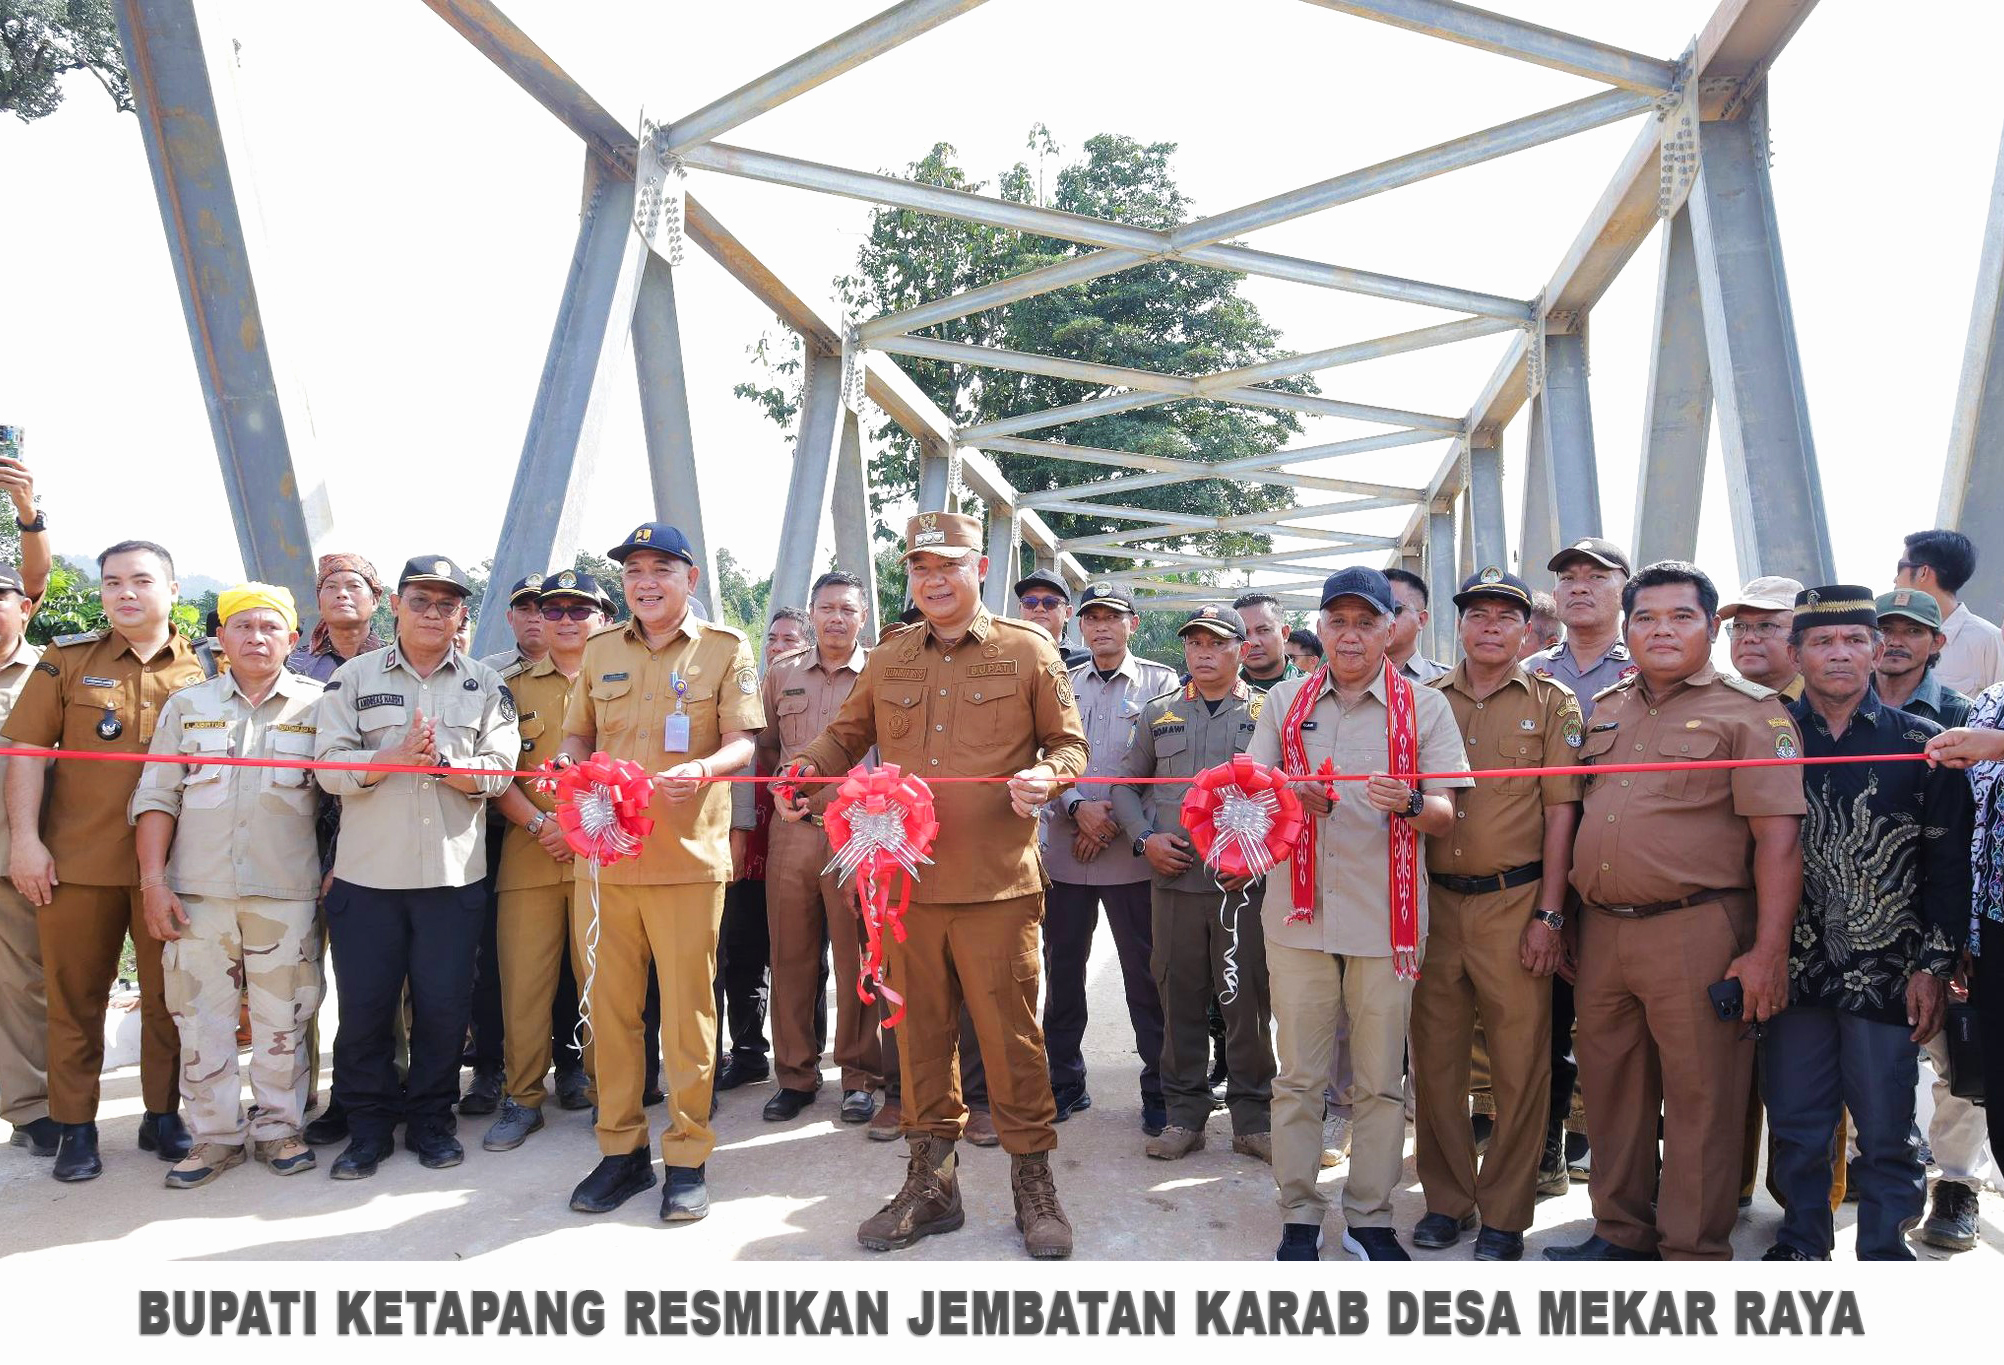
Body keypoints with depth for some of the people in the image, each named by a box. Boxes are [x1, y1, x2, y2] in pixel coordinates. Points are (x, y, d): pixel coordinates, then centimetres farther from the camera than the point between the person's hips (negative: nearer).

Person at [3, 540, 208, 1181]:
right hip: (76, 861, 0)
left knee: (169, 995, 7)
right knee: (75, 997, 7)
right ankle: (76, 1126, 18)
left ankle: (163, 1115, 21)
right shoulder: (67, 660, 6)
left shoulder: (204, 670, 6)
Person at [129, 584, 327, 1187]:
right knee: (201, 1017, 4)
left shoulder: (318, 704, 5)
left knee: (282, 1018, 3)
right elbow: (157, 796, 7)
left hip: (287, 892, -2)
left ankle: (278, 1127, 17)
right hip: (197, 891, 2)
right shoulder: (186, 705, 11)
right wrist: (152, 880, -1)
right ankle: (215, 1135, 16)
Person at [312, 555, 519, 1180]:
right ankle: (368, 1124, 21)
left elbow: (498, 771, -2)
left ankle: (431, 1118, 22)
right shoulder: (354, 677, 6)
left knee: (445, 1004, 5)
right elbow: (329, 767, -3)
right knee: (363, 1004, 5)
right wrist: (396, 756, -18)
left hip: (454, 872, 0)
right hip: (367, 871, 0)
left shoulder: (486, 685, 8)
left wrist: (441, 762, -18)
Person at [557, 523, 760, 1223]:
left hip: (688, 853, -3)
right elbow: (577, 735, 20)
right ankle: (622, 1150, 20)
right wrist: (574, 766, -3)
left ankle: (688, 1157, 12)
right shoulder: (600, 651, 15)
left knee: (688, 1009, 0)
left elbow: (741, 742, -2)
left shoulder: (726, 649, 4)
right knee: (610, 1006, 7)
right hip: (605, 852, 4)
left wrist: (703, 769, -23)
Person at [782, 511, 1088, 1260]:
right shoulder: (889, 659, 13)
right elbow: (848, 733, 21)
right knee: (921, 1032, 11)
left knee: (1011, 1032, 2)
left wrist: (1046, 777, -13)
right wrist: (807, 767, 2)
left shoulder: (1028, 652, 3)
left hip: (997, 884, -3)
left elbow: (1068, 743, 8)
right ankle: (930, 1182, 26)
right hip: (906, 880, 3)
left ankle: (1033, 1182, 20)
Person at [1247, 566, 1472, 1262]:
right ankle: (1299, 1216, 18)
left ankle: (1369, 1217, 20)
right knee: (1298, 1075, 6)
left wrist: (1410, 803, -21)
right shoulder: (1284, 702, 10)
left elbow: (1446, 814, 1)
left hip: (1386, 915, -1)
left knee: (1380, 1079, 6)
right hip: (1300, 910, 1)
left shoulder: (1425, 705, 4)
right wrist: (1293, 797, -14)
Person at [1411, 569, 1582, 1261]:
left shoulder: (1553, 704, 3)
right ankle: (1447, 1199, 23)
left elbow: (1561, 812, -1)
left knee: (1519, 1061, 3)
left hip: (1514, 902, -2)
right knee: (1435, 1056, 8)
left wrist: (1548, 914, -7)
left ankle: (1505, 1214, 16)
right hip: (1434, 900, 3)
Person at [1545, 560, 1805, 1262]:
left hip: (1697, 933, -6)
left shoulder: (1750, 710, -3)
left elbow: (1778, 836, -10)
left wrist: (1768, 952, -16)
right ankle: (1621, 1231, 29)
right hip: (1601, 932, 6)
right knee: (1611, 1090, 14)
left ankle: (1693, 1252, 16)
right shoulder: (1605, 709, 15)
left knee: (1700, 1099, 2)